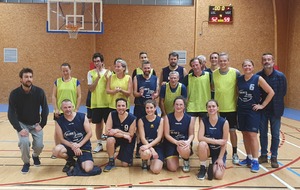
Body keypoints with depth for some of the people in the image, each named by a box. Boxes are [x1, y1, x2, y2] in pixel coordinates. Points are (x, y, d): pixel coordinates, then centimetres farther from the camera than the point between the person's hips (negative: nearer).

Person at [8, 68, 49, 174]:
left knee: (39, 145, -12)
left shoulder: (39, 92, -16)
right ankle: (26, 163, 3)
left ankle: (35, 156, 27)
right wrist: (19, 129, -25)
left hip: (35, 123, 1)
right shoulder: (14, 94, -18)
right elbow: (11, 114, -17)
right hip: (21, 123, -1)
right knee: (24, 142, -25)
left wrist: (42, 125, -10)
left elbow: (45, 109, -5)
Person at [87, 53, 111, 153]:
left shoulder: (108, 72, 1)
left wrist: (106, 77, -17)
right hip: (96, 103, 1)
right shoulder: (91, 73, 1)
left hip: (107, 102, 0)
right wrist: (98, 77, -17)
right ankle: (99, 144, 21)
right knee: (98, 123, 9)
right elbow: (91, 88, -7)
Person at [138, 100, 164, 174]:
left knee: (156, 170, -19)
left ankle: (153, 161, 18)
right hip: (146, 145, -1)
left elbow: (159, 137, -7)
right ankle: (144, 161, 1)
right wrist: (151, 149, -22)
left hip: (158, 146, 1)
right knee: (146, 153, -39)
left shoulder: (160, 120, 0)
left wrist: (148, 145, -23)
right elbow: (142, 138, -8)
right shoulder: (141, 120, -1)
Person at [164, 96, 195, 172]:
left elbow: (191, 134, 2)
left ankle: (186, 161, 1)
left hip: (184, 142, 0)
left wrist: (188, 141, -22)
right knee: (173, 168, -12)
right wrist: (176, 142, -22)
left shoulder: (190, 119, -1)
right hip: (171, 143, 0)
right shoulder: (167, 117, -4)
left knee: (184, 150, -39)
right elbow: (166, 134, -6)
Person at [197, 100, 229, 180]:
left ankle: (213, 167, 14)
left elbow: (224, 142, -12)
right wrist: (217, 141, -26)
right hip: (207, 149, 2)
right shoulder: (203, 121, -10)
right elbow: (200, 138, -23)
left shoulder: (224, 122, -14)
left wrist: (220, 158, -15)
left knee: (218, 175, -23)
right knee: (202, 144, -35)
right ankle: (203, 168, -11)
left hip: (219, 151, -1)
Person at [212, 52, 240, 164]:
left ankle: (235, 154, 21)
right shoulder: (214, 73, 0)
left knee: (232, 131, 5)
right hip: (218, 108, 2)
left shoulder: (235, 73, -7)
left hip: (231, 107, -2)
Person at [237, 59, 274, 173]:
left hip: (253, 111, -4)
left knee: (252, 135, -7)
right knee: (245, 134, 9)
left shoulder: (258, 79, -7)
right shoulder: (239, 79, 4)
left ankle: (255, 161, 0)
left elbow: (271, 92, -7)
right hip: (241, 110, 5)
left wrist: (262, 105, -8)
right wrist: (238, 103, 6)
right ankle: (249, 157, 22)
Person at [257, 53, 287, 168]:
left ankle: (274, 157, 19)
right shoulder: (257, 76, -7)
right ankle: (263, 155, 23)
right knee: (262, 133, 9)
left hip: (275, 110, -1)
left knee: (275, 135, 6)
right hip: (262, 109, 1)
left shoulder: (280, 76, -9)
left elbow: (283, 92, -3)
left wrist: (276, 104, -6)